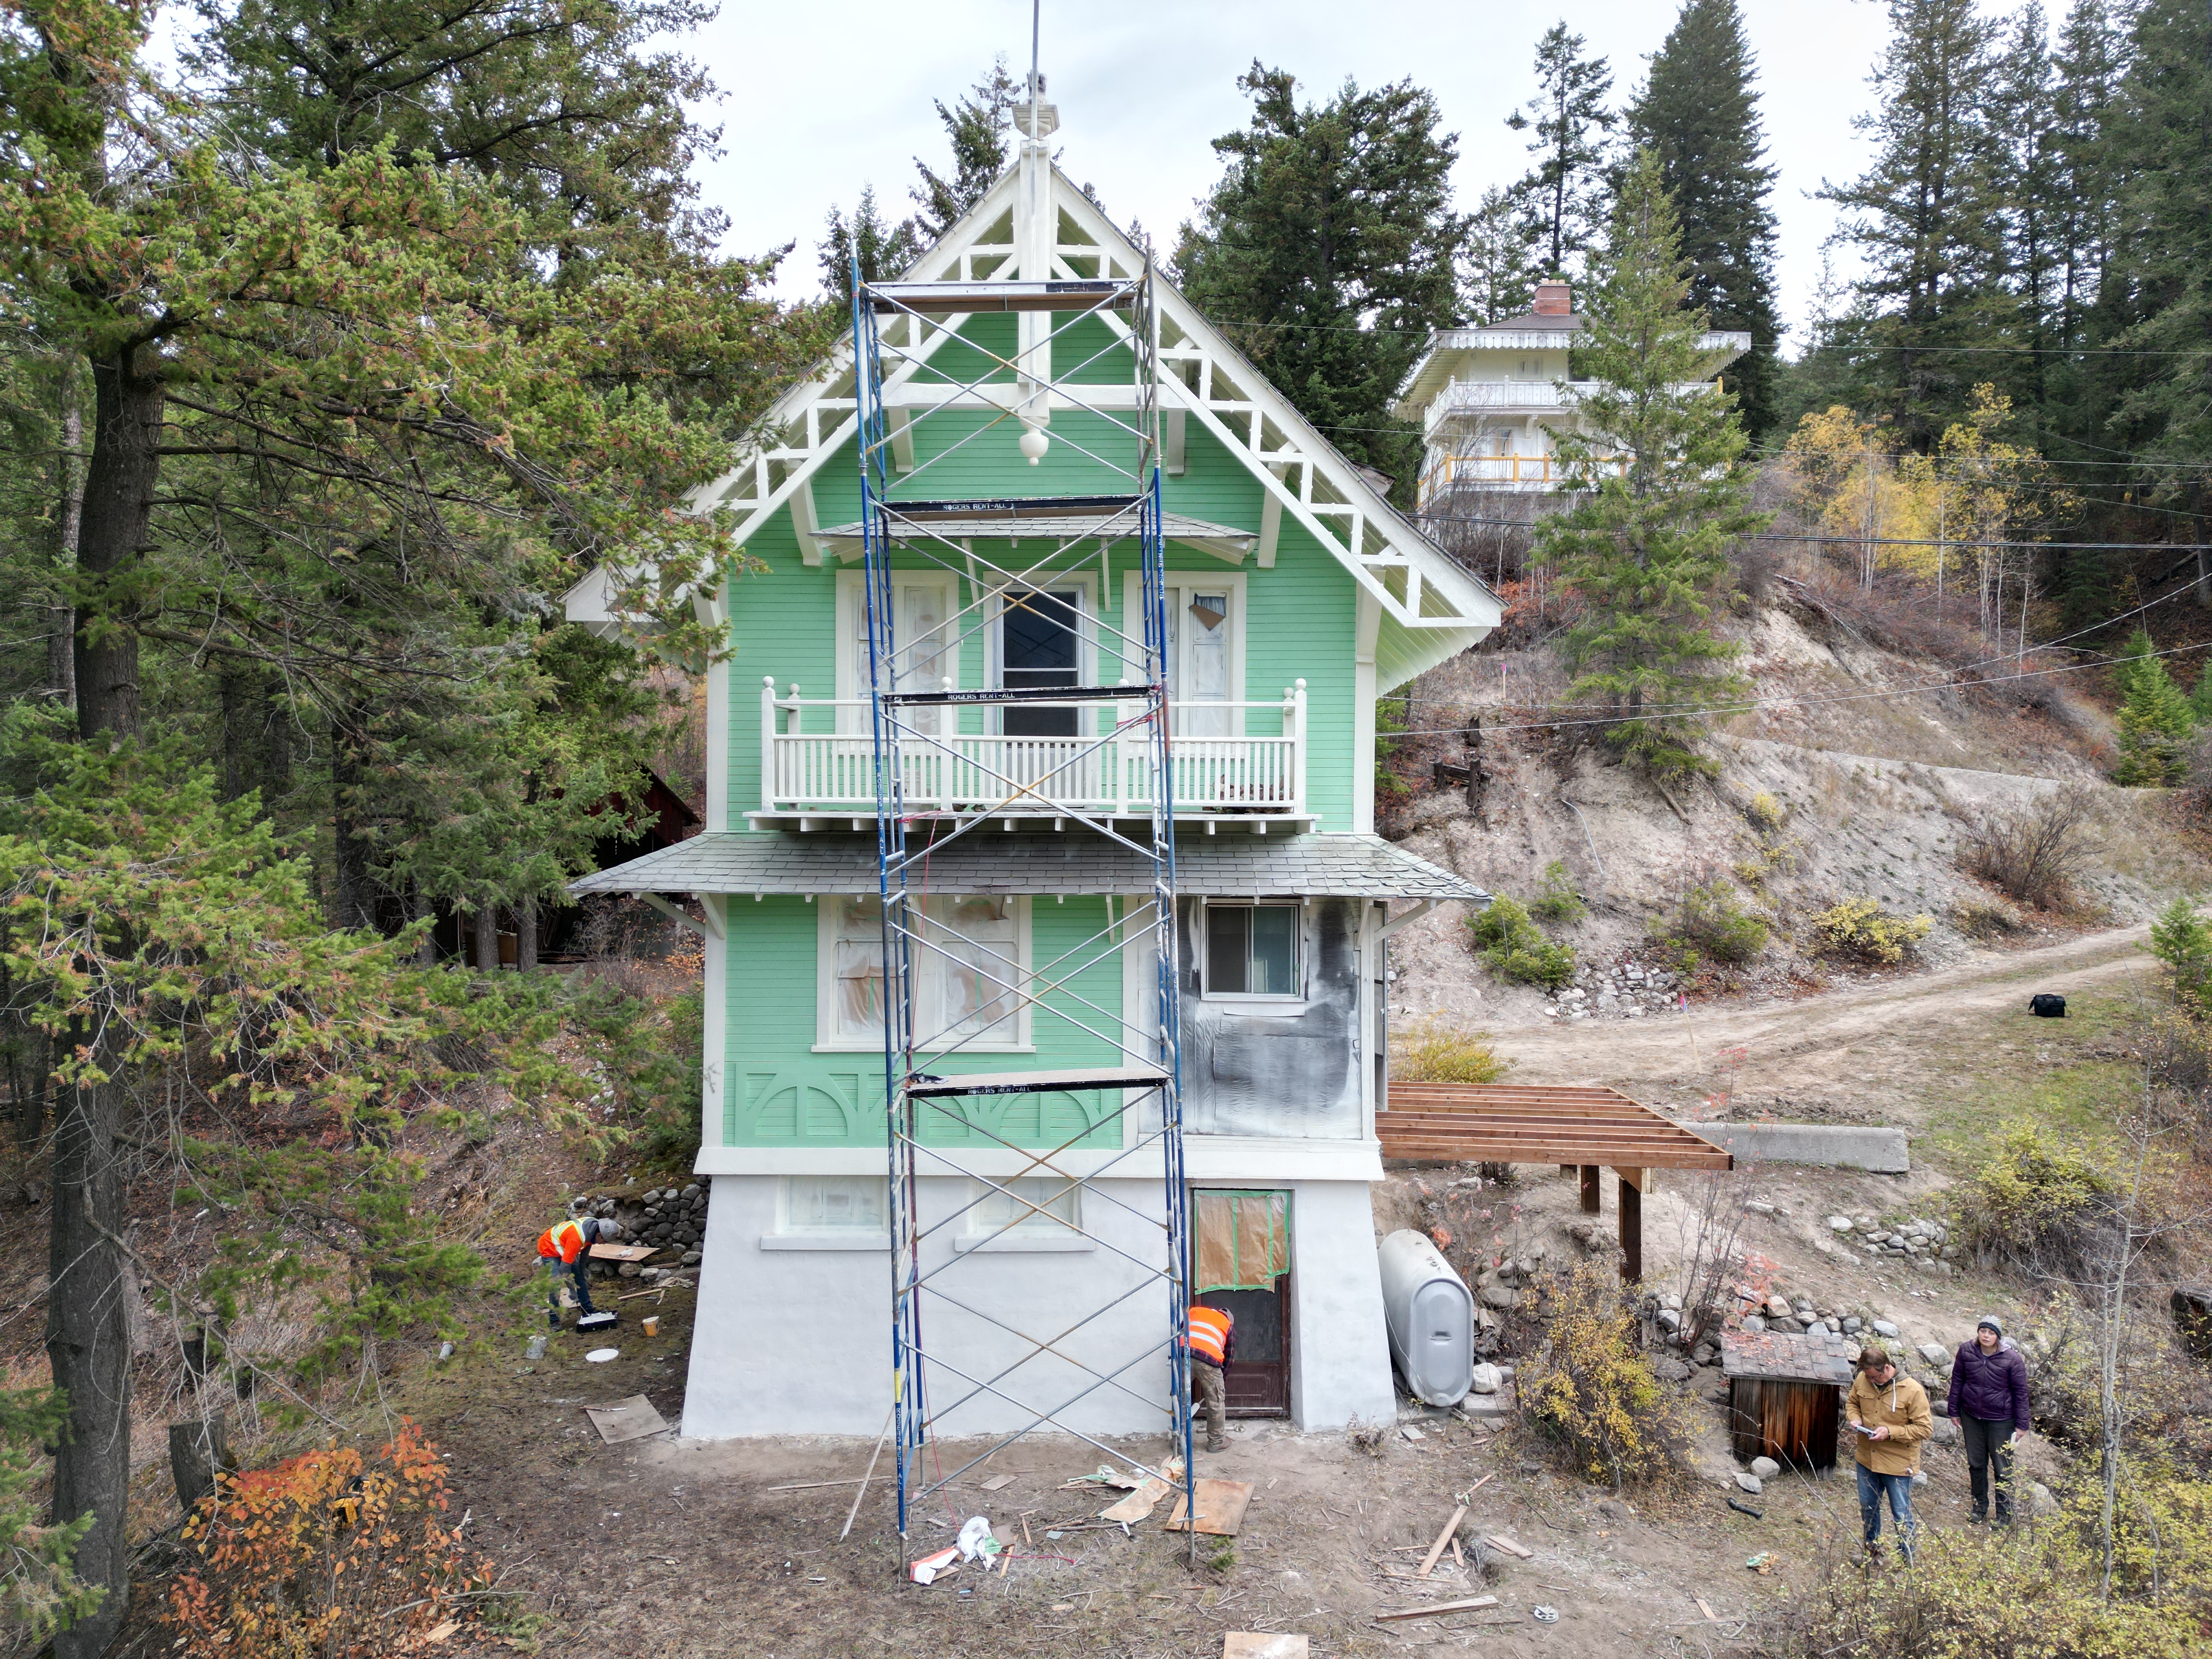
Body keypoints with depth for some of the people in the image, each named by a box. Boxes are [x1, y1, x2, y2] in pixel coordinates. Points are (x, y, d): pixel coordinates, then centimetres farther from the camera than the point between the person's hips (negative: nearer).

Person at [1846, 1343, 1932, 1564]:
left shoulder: (1912, 1390, -21)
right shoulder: (1862, 1380, -7)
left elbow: (1925, 1428, -16)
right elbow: (1852, 1403, 12)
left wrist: (1890, 1432, -24)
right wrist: (1855, 1419, -10)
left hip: (1898, 1463, -5)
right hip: (1867, 1459, 5)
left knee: (1902, 1514, 8)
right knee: (1867, 1507, 19)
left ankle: (1907, 1559, 27)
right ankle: (1873, 1548, 40)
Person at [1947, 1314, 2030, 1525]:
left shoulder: (2012, 1359, -15)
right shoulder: (1966, 1351, -7)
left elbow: (2021, 1393, -7)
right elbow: (1957, 1381, 4)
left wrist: (2021, 1425, -5)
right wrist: (1954, 1411, 6)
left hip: (2000, 1420, -3)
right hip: (1971, 1417, 3)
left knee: (2002, 1468, 8)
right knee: (1976, 1464, 15)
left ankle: (2005, 1514, 25)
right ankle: (1980, 1507, 33)